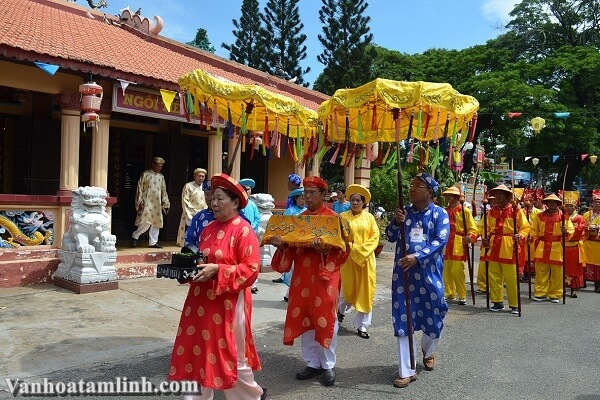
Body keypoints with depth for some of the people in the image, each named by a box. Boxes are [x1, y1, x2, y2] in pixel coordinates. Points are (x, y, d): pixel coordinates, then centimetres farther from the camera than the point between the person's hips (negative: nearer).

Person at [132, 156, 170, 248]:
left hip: (157, 204, 6)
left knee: (156, 223, 4)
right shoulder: (145, 174, -1)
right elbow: (140, 188, -3)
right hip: (147, 202, -6)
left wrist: (166, 204, 13)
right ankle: (135, 236, 8)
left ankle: (153, 242, 11)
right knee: (146, 222, -13)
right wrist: (140, 202, -10)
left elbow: (164, 191, 18)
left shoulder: (161, 176, 15)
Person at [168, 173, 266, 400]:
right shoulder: (209, 228, 10)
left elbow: (251, 269, -17)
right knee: (198, 352, 9)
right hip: (202, 300, 7)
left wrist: (216, 270, -24)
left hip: (228, 302, -7)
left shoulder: (243, 230, -12)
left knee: (231, 356, 7)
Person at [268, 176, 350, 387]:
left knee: (325, 319, 3)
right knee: (303, 318, 9)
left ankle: (328, 365, 19)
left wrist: (325, 248, -27)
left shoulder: (333, 217, -4)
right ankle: (313, 363, 24)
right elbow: (292, 245, 10)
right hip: (302, 276, 5)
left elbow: (342, 248, -9)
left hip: (324, 276, -5)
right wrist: (280, 244, -10)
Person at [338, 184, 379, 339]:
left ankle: (362, 325, 11)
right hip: (348, 258, -1)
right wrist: (352, 248, -17)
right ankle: (341, 309, 38)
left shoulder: (369, 217, 4)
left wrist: (362, 250, -13)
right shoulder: (343, 216, -1)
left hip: (366, 258, 2)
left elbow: (375, 237, -1)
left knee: (365, 291, 1)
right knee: (348, 288, 5)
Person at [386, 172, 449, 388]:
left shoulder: (440, 214, -3)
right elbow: (390, 237, 5)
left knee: (433, 318, 13)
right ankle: (406, 371, 12)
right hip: (404, 272, 2)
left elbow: (440, 240, -16)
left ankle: (427, 352, 45)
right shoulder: (404, 211, 6)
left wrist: (417, 257, -27)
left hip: (429, 273, -1)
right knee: (403, 319, 2)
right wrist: (396, 221, -16)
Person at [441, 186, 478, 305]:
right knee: (447, 270, 9)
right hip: (446, 245, 5)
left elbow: (472, 228, -4)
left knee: (457, 270, -8)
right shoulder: (445, 211, 13)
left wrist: (470, 237, -21)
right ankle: (449, 293, 22)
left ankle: (462, 296, 5)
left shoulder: (464, 211, -2)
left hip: (458, 245, -5)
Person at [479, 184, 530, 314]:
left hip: (509, 248, -4)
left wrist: (520, 236, -17)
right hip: (493, 247, 4)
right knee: (494, 276, 7)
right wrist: (485, 237, 1)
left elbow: (525, 227, 1)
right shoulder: (492, 211, 10)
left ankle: (514, 305, 11)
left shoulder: (516, 210, -2)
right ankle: (498, 302, 20)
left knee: (511, 278, -1)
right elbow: (484, 226, 17)